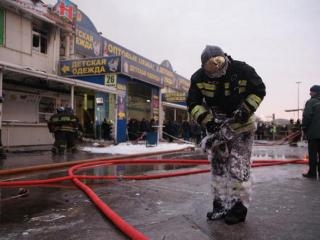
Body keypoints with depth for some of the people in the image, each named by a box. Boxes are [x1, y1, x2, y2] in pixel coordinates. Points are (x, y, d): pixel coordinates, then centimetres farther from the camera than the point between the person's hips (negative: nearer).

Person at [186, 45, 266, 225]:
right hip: (216, 127, 4)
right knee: (218, 167, 9)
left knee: (238, 167, -5)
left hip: (241, 126, -3)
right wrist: (207, 120, -20)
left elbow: (259, 90, -6)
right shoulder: (199, 77, -14)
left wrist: (246, 110, -18)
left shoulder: (243, 70, -20)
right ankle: (221, 206, 22)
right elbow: (193, 103, -8)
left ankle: (239, 208, 11)